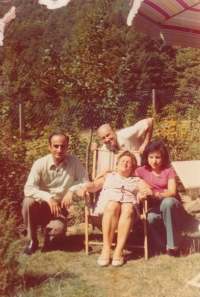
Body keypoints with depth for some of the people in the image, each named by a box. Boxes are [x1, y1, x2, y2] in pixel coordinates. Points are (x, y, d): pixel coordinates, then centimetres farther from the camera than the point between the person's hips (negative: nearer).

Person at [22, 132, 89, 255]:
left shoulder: (74, 161, -10)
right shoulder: (40, 164, -14)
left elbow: (85, 182, -8)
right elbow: (28, 189, -20)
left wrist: (72, 190, -28)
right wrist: (48, 198, -34)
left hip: (59, 207, -1)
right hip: (41, 205, 1)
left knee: (59, 228, -32)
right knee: (28, 202, -33)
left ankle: (48, 234, 8)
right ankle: (33, 241, -9)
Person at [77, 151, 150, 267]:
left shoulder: (137, 180, 31)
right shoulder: (108, 177, 32)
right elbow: (94, 185, 15)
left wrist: (146, 191, -15)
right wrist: (85, 188, -8)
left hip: (129, 201, 0)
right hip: (109, 200, 0)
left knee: (128, 209, -37)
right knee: (113, 205, -38)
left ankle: (119, 250, -40)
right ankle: (106, 248, -39)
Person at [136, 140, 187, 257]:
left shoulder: (169, 171, -3)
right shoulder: (143, 171, 6)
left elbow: (172, 192, -18)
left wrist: (156, 194, -36)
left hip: (171, 208, -1)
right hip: (155, 209, 1)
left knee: (167, 202, -37)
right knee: (151, 217, -35)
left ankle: (172, 246, -27)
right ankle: (161, 248, -14)